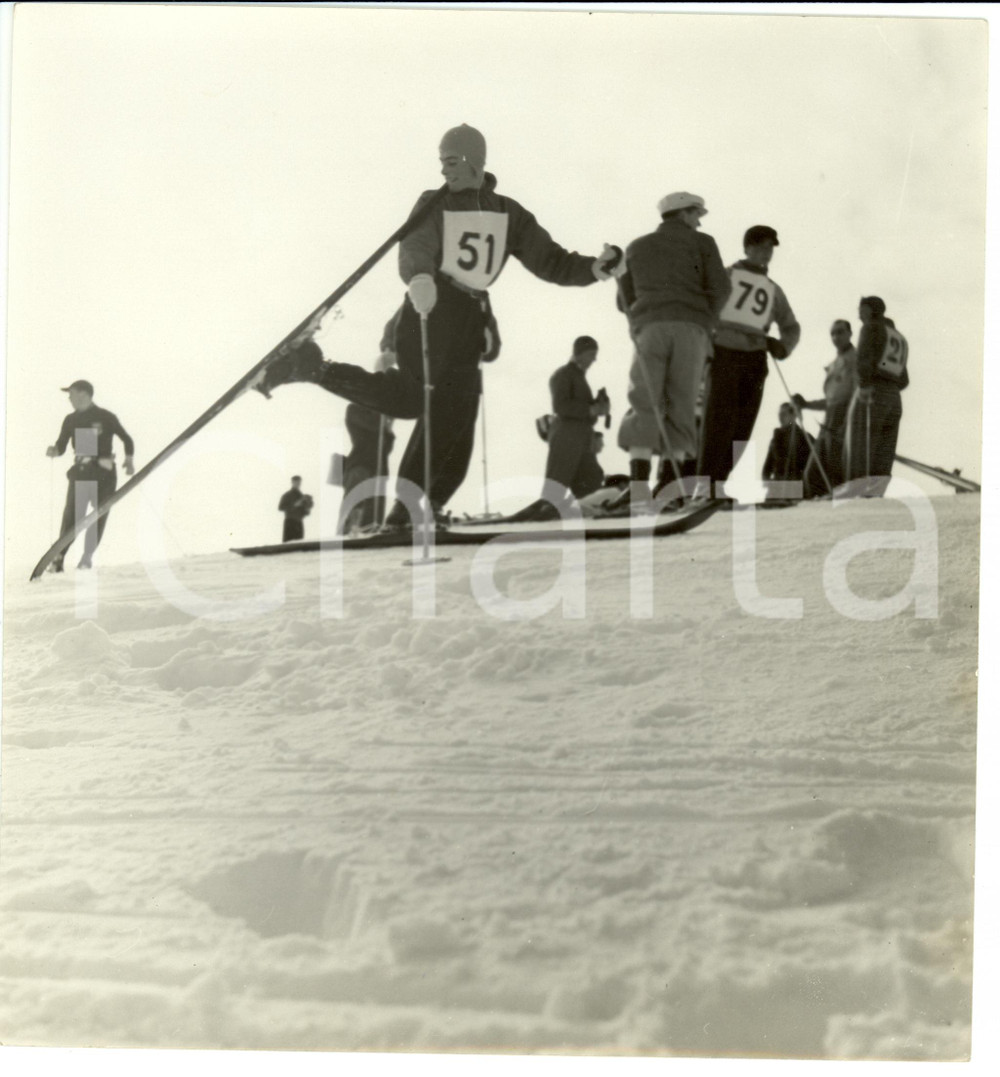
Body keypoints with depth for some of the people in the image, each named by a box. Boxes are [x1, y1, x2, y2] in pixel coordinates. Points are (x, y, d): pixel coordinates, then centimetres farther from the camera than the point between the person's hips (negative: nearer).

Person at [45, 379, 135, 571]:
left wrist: (129, 461, -6)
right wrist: (53, 451, -14)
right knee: (71, 517, -10)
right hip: (80, 472, 2)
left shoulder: (106, 417, -1)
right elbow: (61, 447, 9)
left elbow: (127, 440, 7)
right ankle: (59, 557, -14)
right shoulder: (71, 420, 9)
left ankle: (87, 557, 12)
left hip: (104, 473, -2)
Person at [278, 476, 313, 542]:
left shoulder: (302, 496, 15)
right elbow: (280, 508, -11)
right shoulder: (287, 495, -1)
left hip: (299, 523, 6)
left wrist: (307, 511, -2)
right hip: (290, 522, -6)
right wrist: (294, 505, -18)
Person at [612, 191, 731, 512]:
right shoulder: (701, 243, 15)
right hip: (690, 328, -1)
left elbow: (625, 299, 21)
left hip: (649, 327, 1)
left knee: (644, 405, -7)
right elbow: (720, 288, 4)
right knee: (680, 406, 2)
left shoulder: (636, 247, 25)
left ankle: (639, 489, -24)